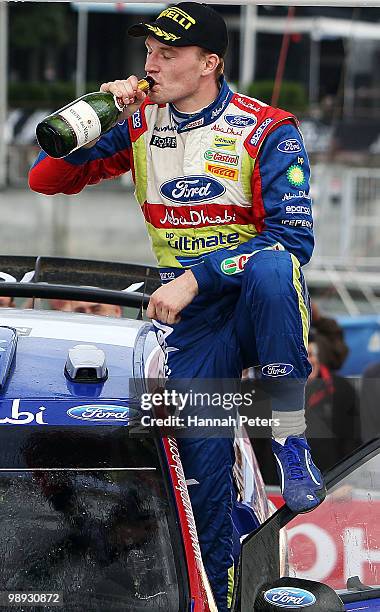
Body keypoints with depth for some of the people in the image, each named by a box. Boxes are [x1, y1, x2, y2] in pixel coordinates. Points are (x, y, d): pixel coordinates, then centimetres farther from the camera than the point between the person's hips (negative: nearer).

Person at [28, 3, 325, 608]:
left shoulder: (267, 130, -9)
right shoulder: (139, 122, 5)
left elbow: (293, 237, -18)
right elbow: (47, 179, 4)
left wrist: (196, 277, -26)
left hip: (262, 303, -3)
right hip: (191, 316, 4)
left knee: (271, 267, -39)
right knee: (201, 470, -4)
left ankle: (290, 437, -27)